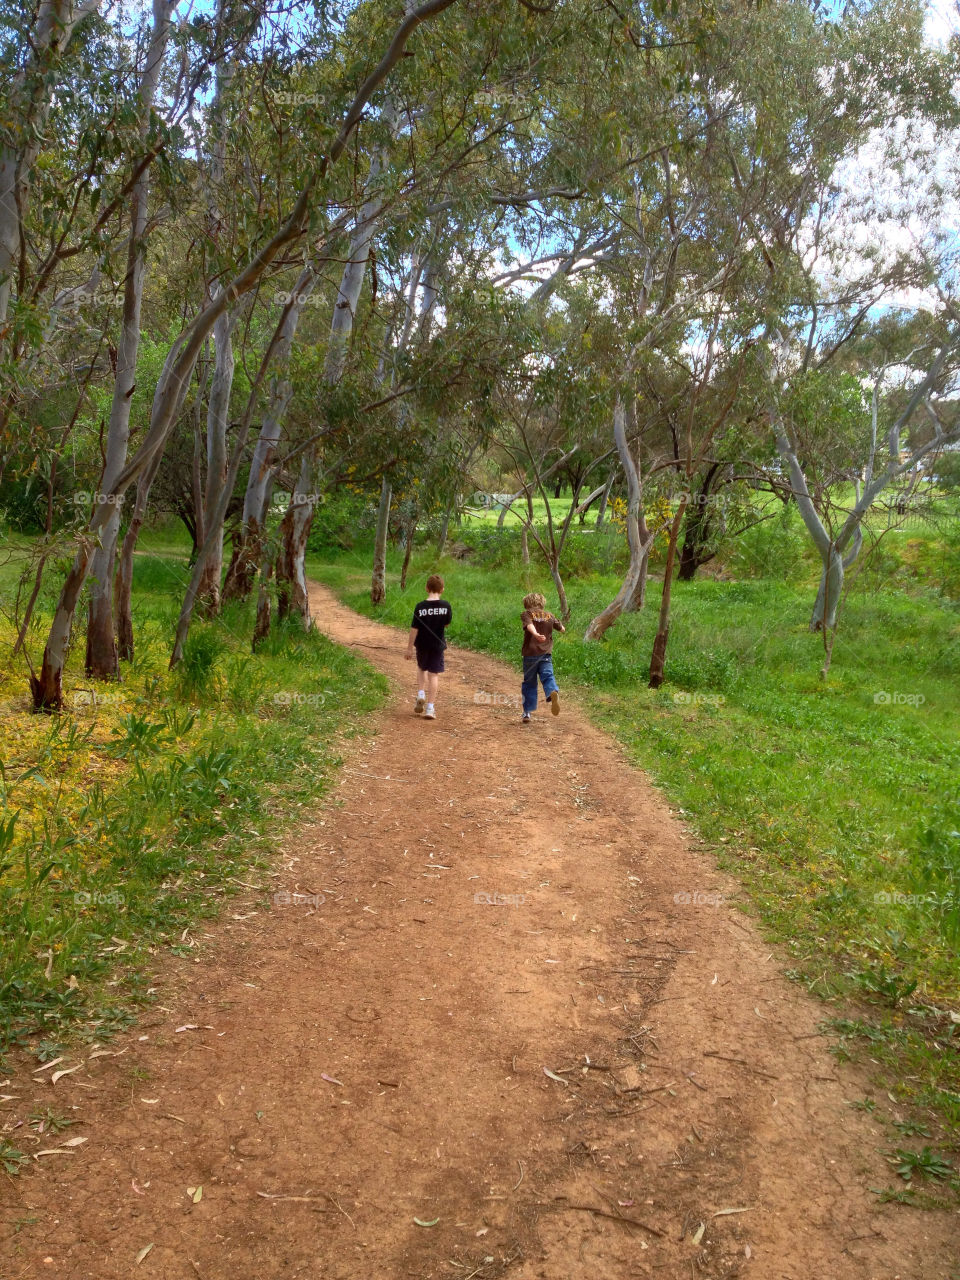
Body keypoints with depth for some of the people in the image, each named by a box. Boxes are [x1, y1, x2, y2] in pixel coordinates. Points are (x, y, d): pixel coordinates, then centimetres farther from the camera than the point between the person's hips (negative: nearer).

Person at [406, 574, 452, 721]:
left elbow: (414, 628, -10)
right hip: (437, 644, 0)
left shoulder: (420, 607, -13)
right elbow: (447, 624, 2)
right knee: (434, 674, 5)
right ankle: (430, 707, 2)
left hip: (422, 645, 0)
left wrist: (409, 647, -2)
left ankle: (421, 694, 8)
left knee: (421, 668, 25)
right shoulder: (445, 605, -10)